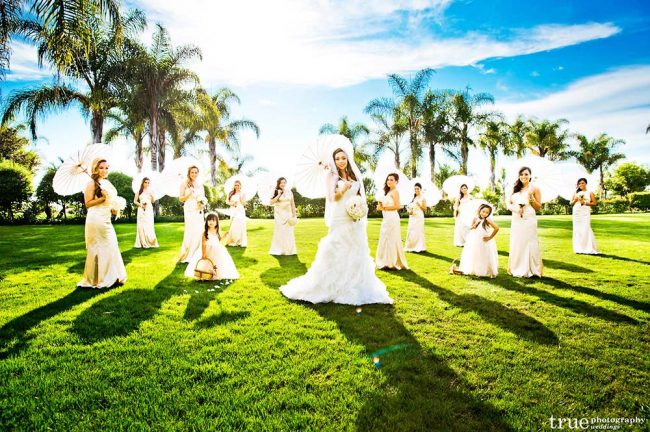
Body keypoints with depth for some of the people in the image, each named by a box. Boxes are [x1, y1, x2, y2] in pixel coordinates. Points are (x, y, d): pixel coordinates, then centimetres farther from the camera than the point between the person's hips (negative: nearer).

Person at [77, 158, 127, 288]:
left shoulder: (107, 183, 15)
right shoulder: (92, 184, -8)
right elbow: (88, 203, -13)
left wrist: (113, 208, 8)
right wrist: (102, 198, -24)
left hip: (106, 219, 8)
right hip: (96, 219, -8)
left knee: (110, 247, 9)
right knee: (98, 248, -2)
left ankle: (110, 278, 18)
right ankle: (95, 279, 9)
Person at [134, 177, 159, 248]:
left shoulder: (150, 191, 8)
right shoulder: (139, 191, 6)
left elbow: (153, 201, 4)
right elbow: (135, 201, 8)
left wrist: (151, 194, -11)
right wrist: (140, 204, -9)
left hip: (149, 210, 0)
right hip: (141, 210, 0)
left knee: (149, 226, -5)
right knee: (141, 226, -2)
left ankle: (150, 242, 0)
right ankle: (143, 243, 3)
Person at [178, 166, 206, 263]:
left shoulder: (200, 184, 14)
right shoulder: (185, 184, 1)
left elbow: (203, 197, 20)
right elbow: (180, 198, 0)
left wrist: (204, 204, 0)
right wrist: (188, 194, -17)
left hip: (199, 210, 5)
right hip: (189, 210, -5)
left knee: (199, 231, 3)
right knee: (190, 231, -9)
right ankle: (187, 255, 1)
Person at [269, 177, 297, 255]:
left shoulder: (289, 192, 6)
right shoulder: (276, 192, -1)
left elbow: (292, 204, 8)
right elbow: (271, 203, -11)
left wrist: (294, 215, 4)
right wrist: (278, 195, -14)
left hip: (288, 214, 2)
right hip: (279, 214, -2)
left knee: (289, 232, 5)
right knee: (279, 232, -1)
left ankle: (289, 250, 14)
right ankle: (278, 250, 8)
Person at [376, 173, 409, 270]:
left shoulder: (394, 192, -9)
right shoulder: (388, 192, 18)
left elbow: (397, 206, -18)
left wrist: (384, 207, -11)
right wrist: (381, 207, 1)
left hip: (392, 218, -10)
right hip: (387, 218, 10)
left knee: (391, 239, -4)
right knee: (386, 239, 13)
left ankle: (393, 262, 4)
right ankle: (387, 262, 21)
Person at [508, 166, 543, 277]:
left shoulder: (534, 188, 0)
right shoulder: (515, 188, 13)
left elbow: (539, 207, 0)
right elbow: (509, 203, 13)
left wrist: (531, 197, -15)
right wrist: (514, 208, -7)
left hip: (529, 220, -4)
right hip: (516, 221, 5)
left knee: (529, 244, -3)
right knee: (516, 244, 8)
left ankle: (530, 270, 7)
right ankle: (517, 269, 18)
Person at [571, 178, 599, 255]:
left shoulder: (590, 193, 8)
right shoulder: (576, 193, 16)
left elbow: (594, 203, 2)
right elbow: (571, 202, 17)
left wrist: (585, 202, -11)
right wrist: (575, 200, -3)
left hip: (585, 212, -3)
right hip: (576, 212, 3)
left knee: (586, 229, -12)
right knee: (577, 229, 0)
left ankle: (589, 249, -8)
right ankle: (578, 249, 4)